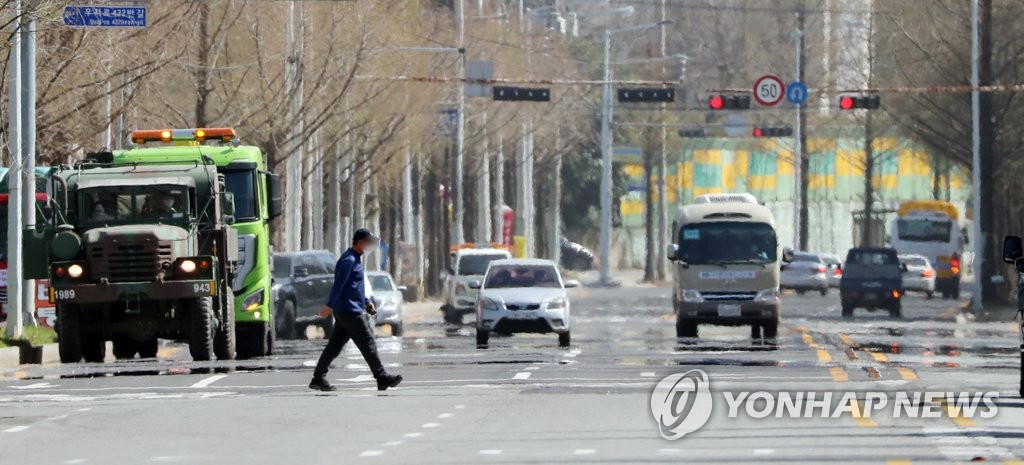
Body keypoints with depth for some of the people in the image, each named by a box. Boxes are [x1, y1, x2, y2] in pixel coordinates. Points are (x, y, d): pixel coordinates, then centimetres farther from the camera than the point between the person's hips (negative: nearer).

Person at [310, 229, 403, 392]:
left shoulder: (355, 259, 19)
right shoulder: (349, 260, -14)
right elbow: (339, 285, -19)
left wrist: (367, 303, 22)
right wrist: (330, 306, -22)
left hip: (345, 311, 10)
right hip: (349, 311, -10)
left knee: (334, 346, 8)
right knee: (367, 343, -7)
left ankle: (318, 378, 8)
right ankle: (382, 378, -5)